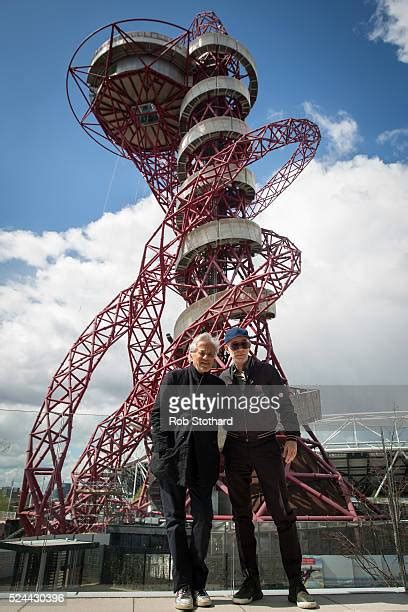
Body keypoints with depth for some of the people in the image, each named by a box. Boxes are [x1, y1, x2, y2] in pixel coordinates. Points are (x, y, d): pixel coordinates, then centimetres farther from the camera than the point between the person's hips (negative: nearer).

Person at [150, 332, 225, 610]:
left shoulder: (218, 384, 10)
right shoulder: (174, 377, 2)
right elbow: (158, 415, -2)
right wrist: (165, 451, -10)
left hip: (203, 460, 3)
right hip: (173, 457, -2)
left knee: (203, 518, 4)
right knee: (175, 519, 5)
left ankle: (198, 584, 18)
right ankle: (183, 587, 16)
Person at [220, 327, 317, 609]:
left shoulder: (266, 370, 2)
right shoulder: (223, 379, 7)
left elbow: (284, 403, -2)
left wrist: (292, 436, -13)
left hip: (266, 445, -2)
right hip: (236, 448, 2)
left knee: (282, 512, -2)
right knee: (242, 515, 7)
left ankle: (296, 583, 9)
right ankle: (251, 581, 18)